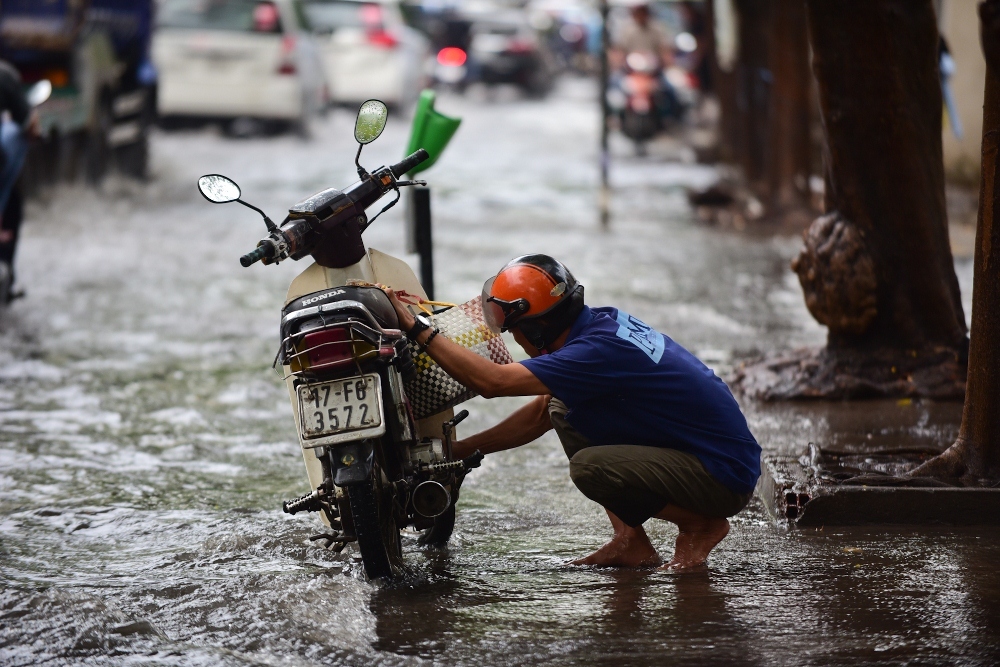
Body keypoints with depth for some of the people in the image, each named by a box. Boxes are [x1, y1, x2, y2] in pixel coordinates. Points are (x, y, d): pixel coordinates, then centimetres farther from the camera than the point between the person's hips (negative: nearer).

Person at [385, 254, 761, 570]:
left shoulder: (599, 350, -25)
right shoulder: (602, 322, 4)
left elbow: (491, 381, -27)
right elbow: (541, 413, 16)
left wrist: (418, 330, -18)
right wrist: (462, 450, 16)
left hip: (726, 474, -9)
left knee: (589, 467, -27)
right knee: (563, 410, 7)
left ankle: (702, 524, -4)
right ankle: (631, 542, 8)